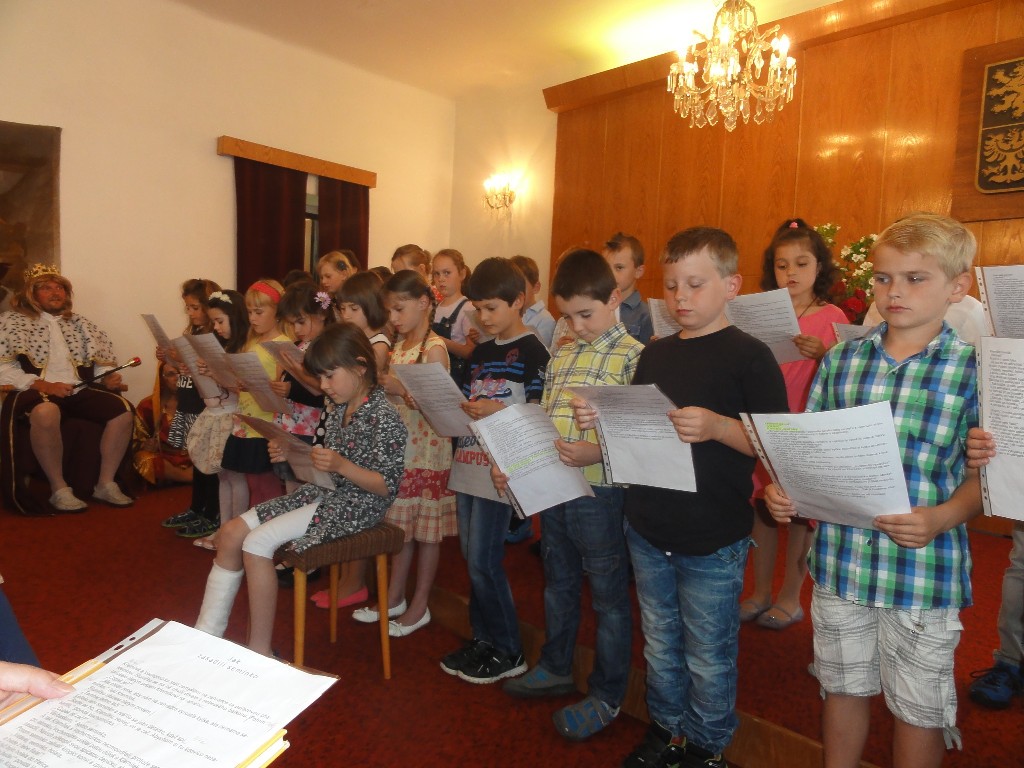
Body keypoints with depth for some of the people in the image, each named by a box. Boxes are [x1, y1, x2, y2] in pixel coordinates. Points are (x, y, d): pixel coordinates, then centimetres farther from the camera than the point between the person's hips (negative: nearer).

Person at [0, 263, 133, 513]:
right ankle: (59, 489, -24)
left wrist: (108, 379, -4)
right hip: (36, 392, -4)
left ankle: (105, 483, -12)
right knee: (46, 412, -39)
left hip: (79, 390, 4)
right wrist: (44, 385, -16)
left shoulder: (80, 324, 21)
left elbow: (102, 364, 20)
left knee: (123, 408, -22)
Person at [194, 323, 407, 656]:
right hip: (323, 492, 9)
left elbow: (387, 487, -18)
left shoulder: (384, 417, -18)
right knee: (231, 534, 0)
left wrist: (341, 465, -29)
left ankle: (260, 655, -7)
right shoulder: (337, 408, 8)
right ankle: (204, 638, 6)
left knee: (257, 543, -20)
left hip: (357, 504, -9)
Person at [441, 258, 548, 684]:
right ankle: (483, 639, 29)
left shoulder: (532, 352, -7)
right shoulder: (480, 352, 15)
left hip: (500, 469, -7)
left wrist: (498, 411, -24)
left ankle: (508, 651, 14)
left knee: (484, 561, -3)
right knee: (473, 558, 13)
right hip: (468, 465, 8)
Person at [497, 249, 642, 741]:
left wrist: (595, 452, -30)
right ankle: (556, 668, 43)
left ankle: (607, 696, 27)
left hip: (599, 492, -7)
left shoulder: (632, 355, -12)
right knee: (558, 584, 23)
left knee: (608, 597, 10)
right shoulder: (562, 354, 11)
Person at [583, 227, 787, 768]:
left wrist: (717, 427, -30)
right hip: (647, 532, 5)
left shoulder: (748, 356, -10)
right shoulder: (655, 355, 8)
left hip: (712, 544, -5)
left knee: (708, 659, 12)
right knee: (660, 646, 21)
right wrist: (601, 420, -5)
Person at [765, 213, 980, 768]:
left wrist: (942, 518, -22)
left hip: (925, 571, -3)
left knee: (917, 709, 15)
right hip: (838, 561, 3)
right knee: (843, 687, 21)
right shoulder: (840, 360, 2)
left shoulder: (976, 370, -7)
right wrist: (785, 490, -9)